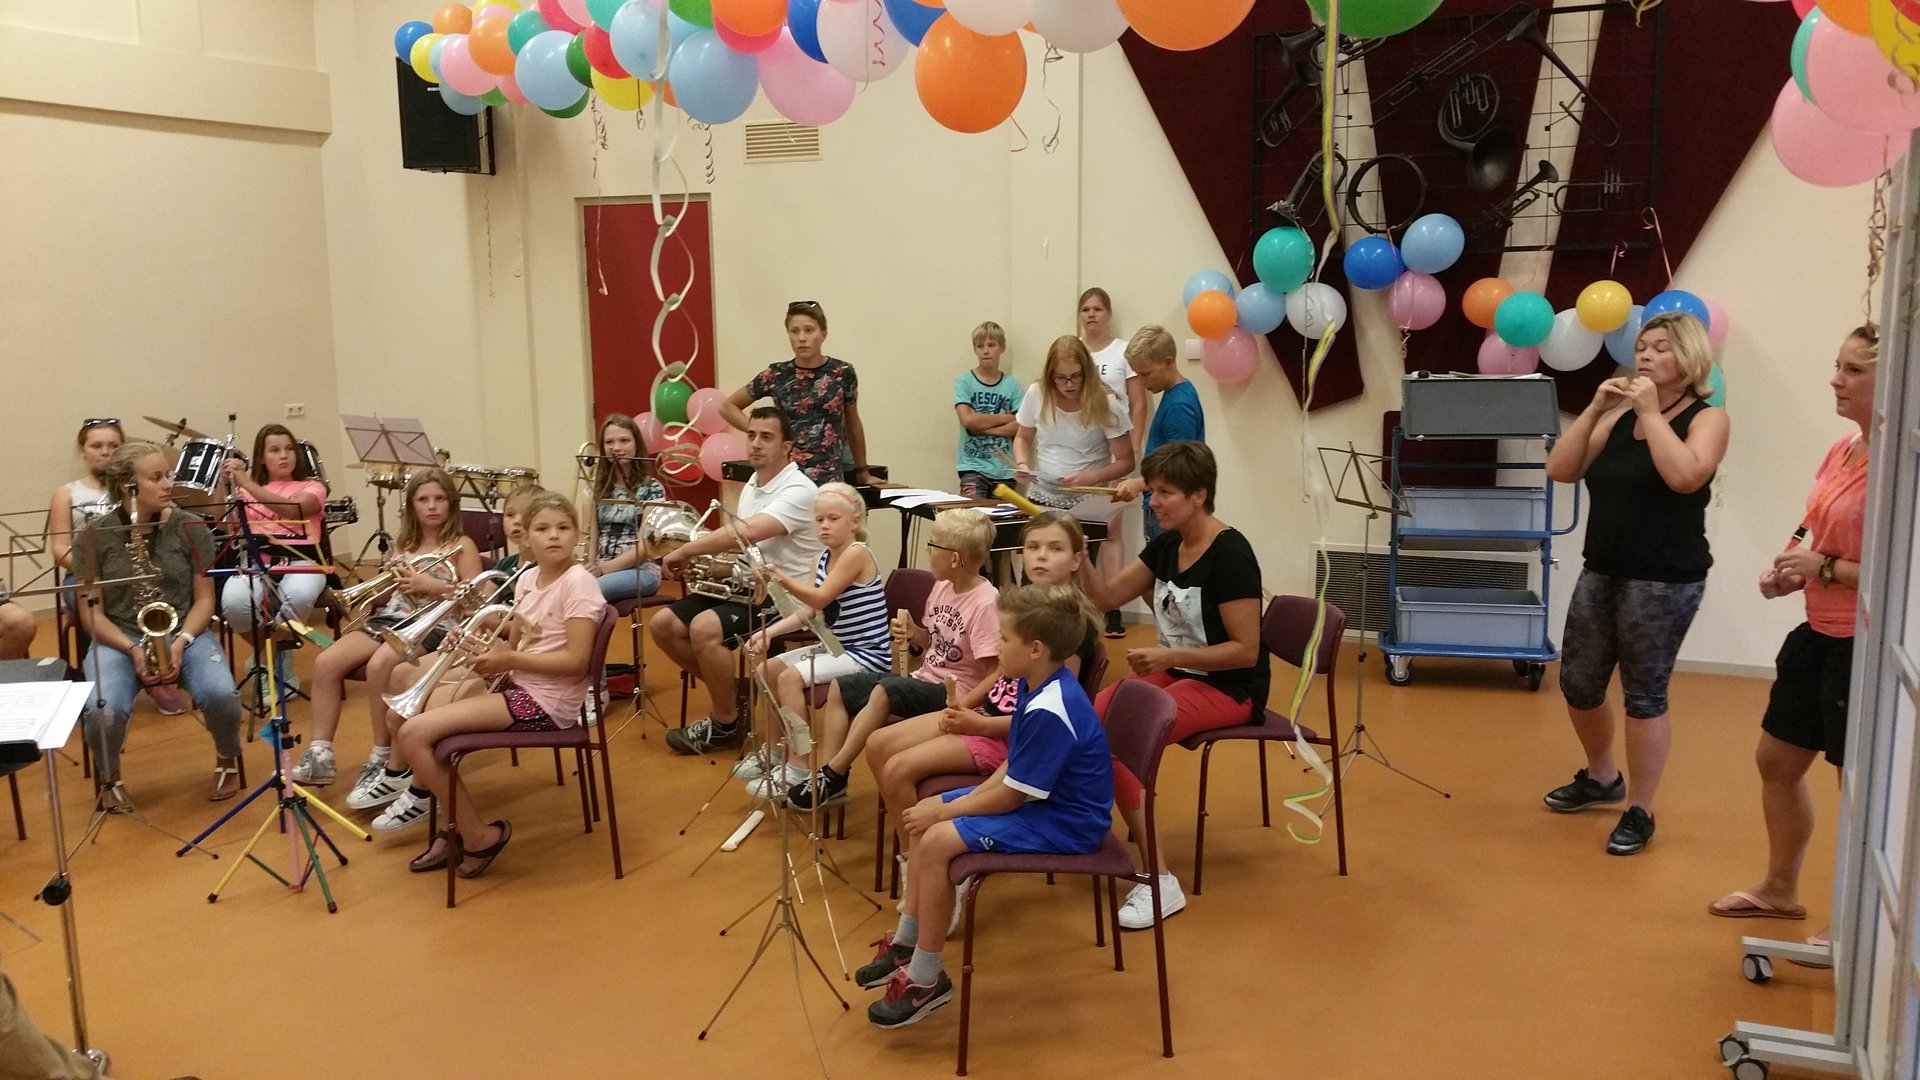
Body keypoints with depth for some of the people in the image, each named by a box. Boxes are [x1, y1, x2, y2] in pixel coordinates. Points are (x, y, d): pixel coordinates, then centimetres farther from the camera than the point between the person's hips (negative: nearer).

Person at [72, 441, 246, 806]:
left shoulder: (190, 528, -3)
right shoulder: (93, 537, -5)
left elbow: (204, 598, 1)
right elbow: (91, 612, -3)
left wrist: (181, 641, -17)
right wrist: (132, 649, -19)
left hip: (185, 632, 1)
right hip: (118, 639, 0)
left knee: (221, 695, -29)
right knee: (104, 713, -30)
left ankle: (228, 759, 5)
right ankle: (109, 778, 5)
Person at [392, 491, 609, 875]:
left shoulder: (578, 582, -16)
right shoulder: (527, 579, 9)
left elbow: (575, 661, -22)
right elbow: (514, 646, 16)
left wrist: (508, 659, -18)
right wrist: (486, 649, -5)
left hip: (546, 701, -9)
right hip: (515, 684, 9)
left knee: (413, 734, -13)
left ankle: (480, 835, 0)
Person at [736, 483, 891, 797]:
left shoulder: (857, 553, -18)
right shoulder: (823, 558, 9)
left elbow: (820, 599, -27)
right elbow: (808, 612, 3)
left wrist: (781, 577, -39)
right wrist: (769, 632, -11)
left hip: (865, 654, -9)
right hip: (835, 647, 9)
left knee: (791, 677, -24)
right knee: (766, 670, 3)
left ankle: (797, 770, -17)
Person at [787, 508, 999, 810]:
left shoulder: (985, 603, -21)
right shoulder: (942, 587, 5)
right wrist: (914, 634, -1)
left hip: (953, 694, -10)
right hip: (925, 680, 10)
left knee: (885, 691, -31)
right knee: (840, 688, 2)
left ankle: (833, 776, -20)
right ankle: (828, 775, -5)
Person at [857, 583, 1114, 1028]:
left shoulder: (1049, 712, -29)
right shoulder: (1038, 686, 1)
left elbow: (1011, 796, -24)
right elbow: (1013, 765, 9)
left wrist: (946, 811, -12)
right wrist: (953, 805, 0)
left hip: (1065, 823, -11)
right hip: (1034, 797, 11)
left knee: (937, 841, -21)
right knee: (926, 815, 9)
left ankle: (926, 979, -7)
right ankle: (906, 942, 20)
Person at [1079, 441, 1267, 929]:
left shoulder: (1230, 554, -18)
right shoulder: (1167, 544, 5)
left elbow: (1244, 650, -18)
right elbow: (1108, 595, 8)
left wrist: (1169, 656, -25)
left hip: (1229, 688, -7)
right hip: (1173, 671, 7)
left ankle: (1160, 881, -19)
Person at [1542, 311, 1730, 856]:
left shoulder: (1707, 418, -5)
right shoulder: (1618, 417, 10)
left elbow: (1685, 477, -24)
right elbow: (1560, 470, 2)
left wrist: (1651, 411, -16)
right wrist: (1595, 408, -5)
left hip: (1665, 580, -6)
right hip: (1601, 572, 6)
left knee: (1644, 694, 0)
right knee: (1577, 684, 12)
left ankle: (1640, 812, 15)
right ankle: (1602, 778, 37)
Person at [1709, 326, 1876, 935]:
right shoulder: (1842, 451, 8)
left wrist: (1823, 569, -20)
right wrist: (1794, 572, 4)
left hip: (1864, 649, -10)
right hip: (1819, 635, 10)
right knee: (1775, 761, 20)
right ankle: (1779, 891, 39)